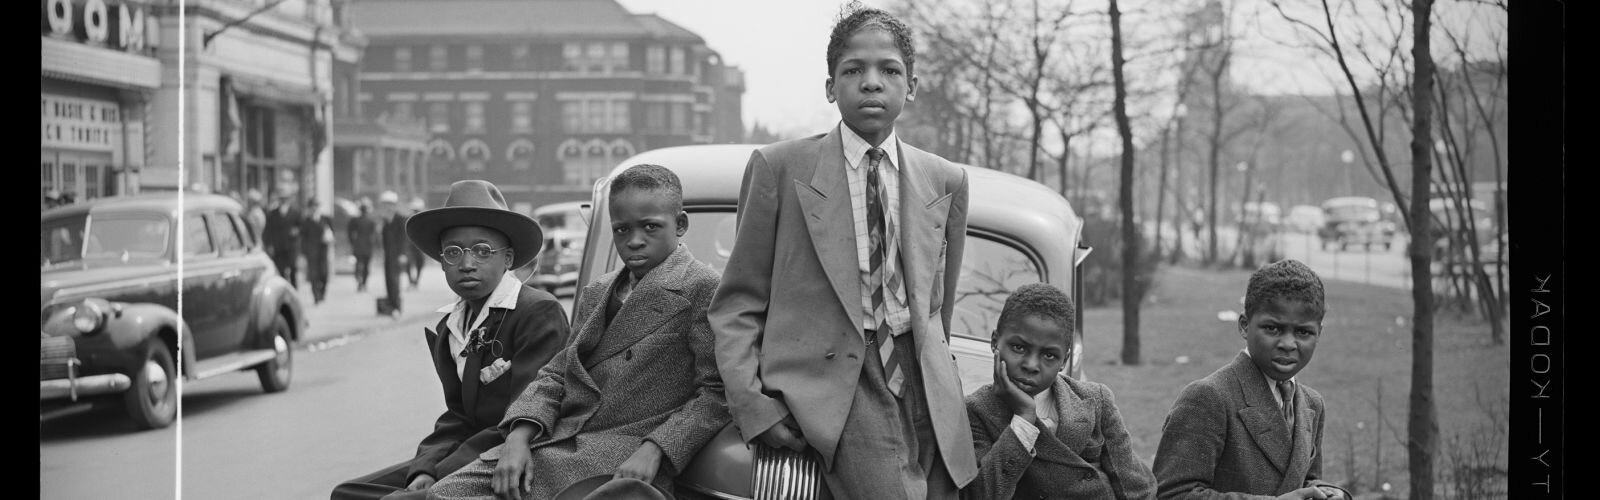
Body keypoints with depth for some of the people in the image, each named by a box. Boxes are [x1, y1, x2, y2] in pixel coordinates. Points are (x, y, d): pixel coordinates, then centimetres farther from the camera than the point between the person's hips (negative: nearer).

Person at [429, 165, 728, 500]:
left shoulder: (703, 290, -2)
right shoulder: (597, 293, 23)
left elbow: (716, 393, -10)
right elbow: (557, 374, 17)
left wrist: (653, 450, -21)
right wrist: (520, 435, -2)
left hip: (624, 461, -7)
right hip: (555, 443, 7)